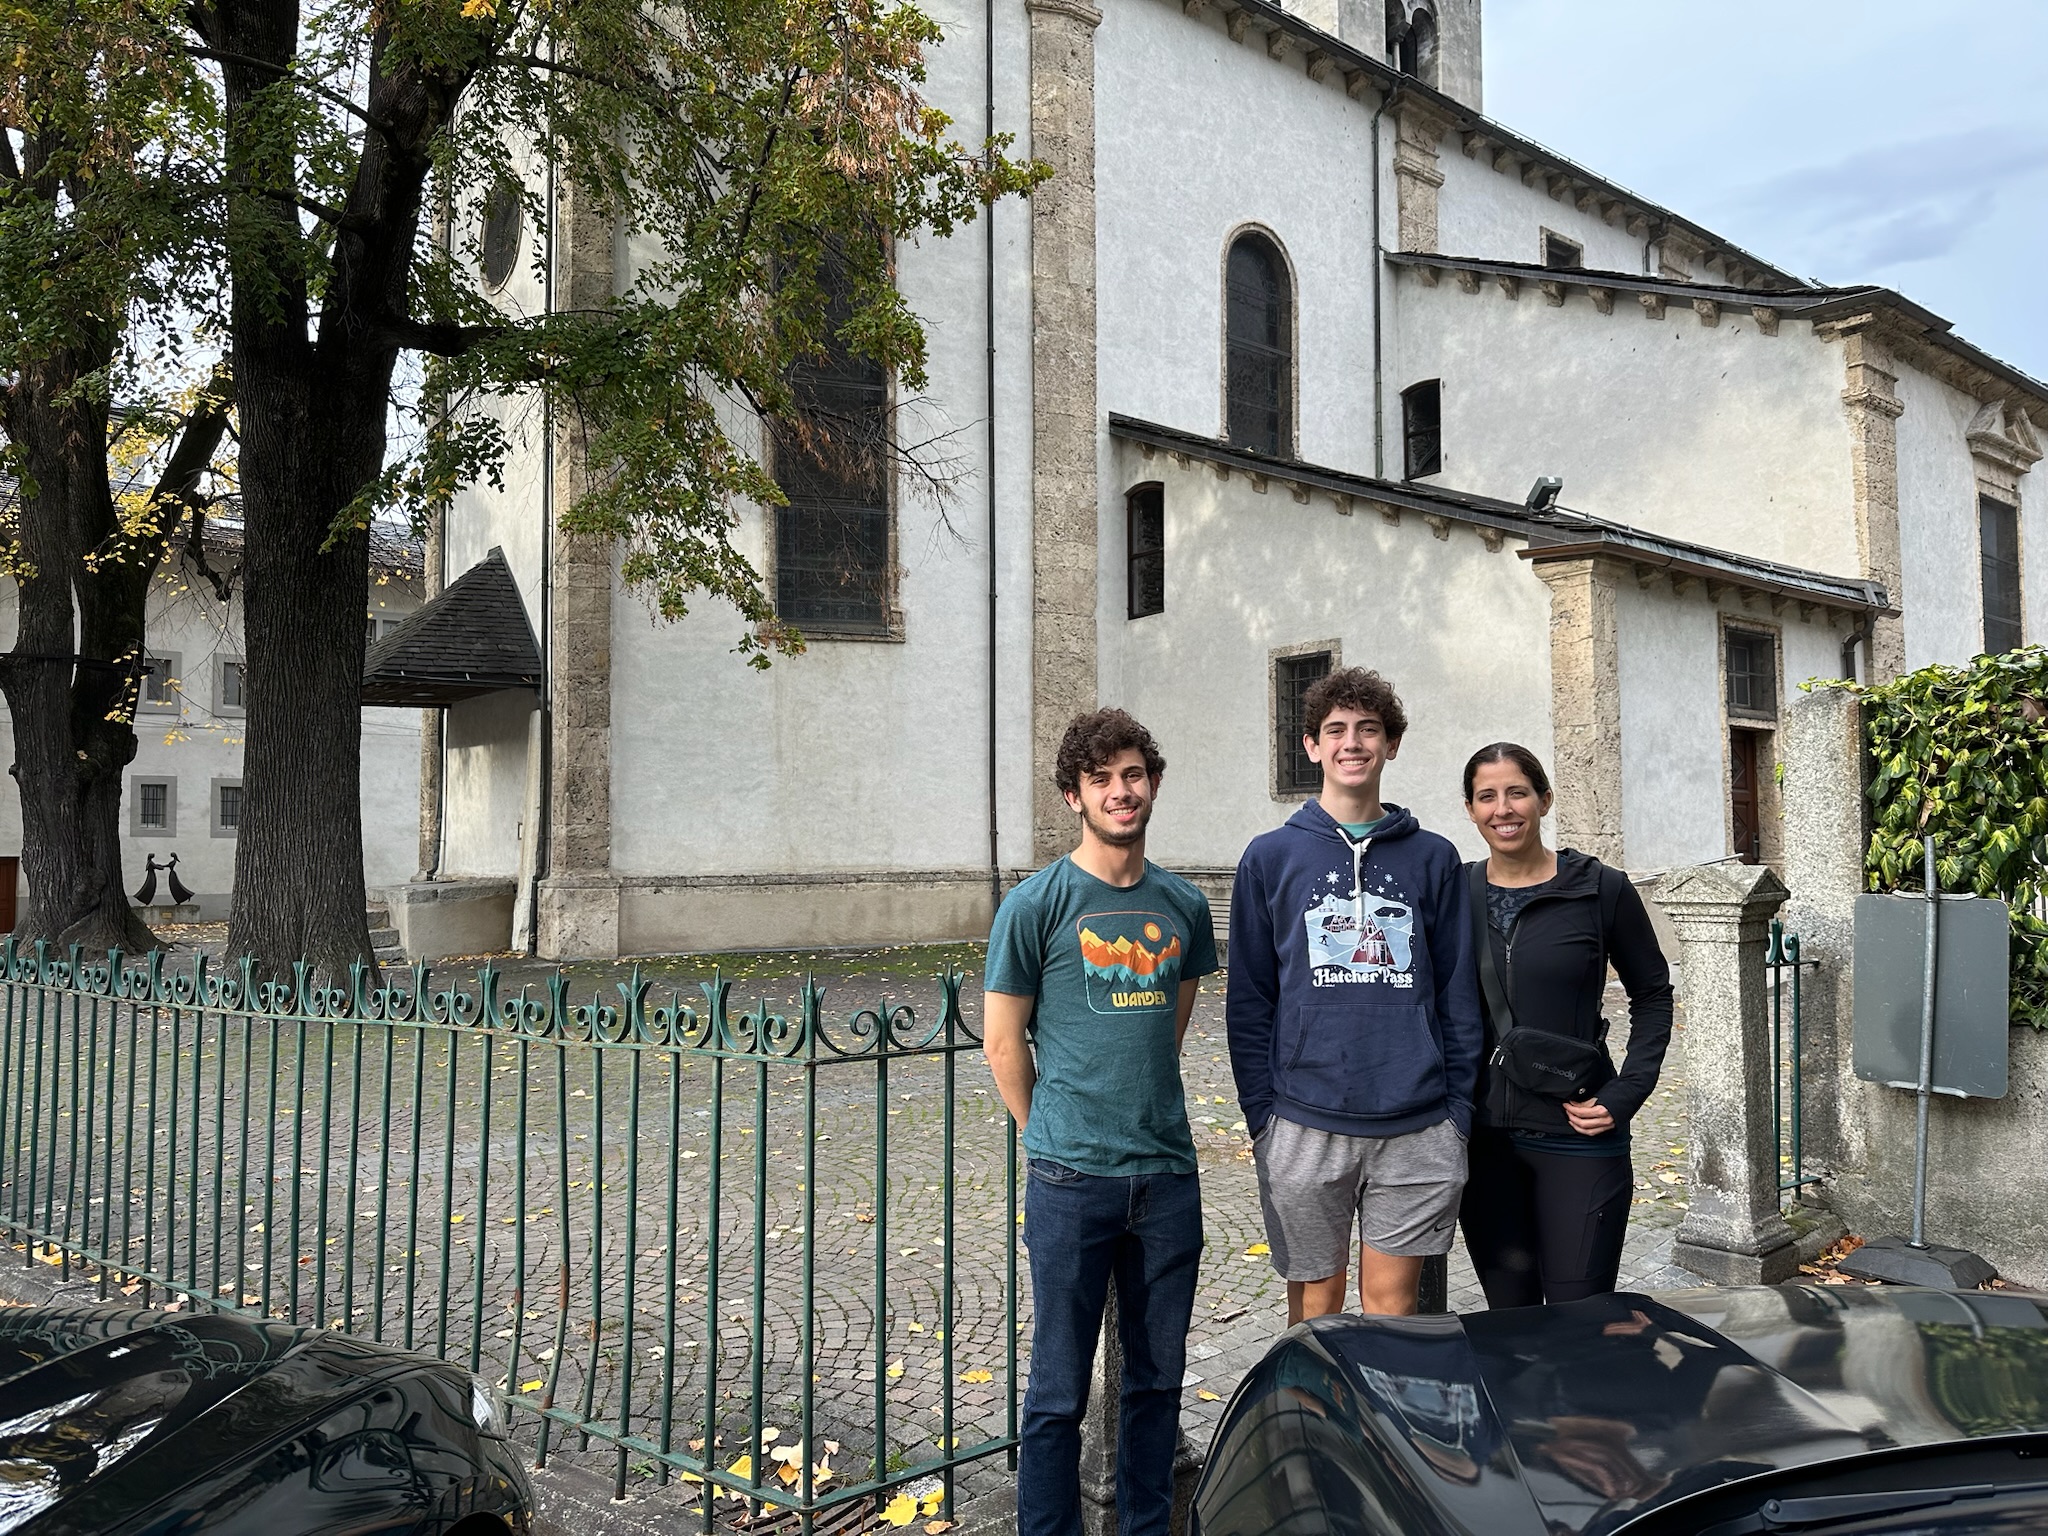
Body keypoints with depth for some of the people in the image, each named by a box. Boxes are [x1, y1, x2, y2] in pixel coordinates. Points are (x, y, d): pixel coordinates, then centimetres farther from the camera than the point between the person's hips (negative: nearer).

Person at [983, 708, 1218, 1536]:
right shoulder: (1036, 905, -7)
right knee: (1060, 1388, 6)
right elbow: (1003, 1040, -2)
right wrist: (1053, 1135, 4)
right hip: (1072, 1179, -4)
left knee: (1158, 1376, 16)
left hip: (1168, 1172, 4)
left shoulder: (1184, 905, 6)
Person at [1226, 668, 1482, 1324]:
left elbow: (1458, 994, 8)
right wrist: (1262, 1116, -3)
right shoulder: (1271, 858, 3)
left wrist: (1457, 1110, 2)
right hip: (1306, 1127, -1)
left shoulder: (1432, 858, 7)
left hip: (1418, 1130, 1)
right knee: (1315, 1303, 10)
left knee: (1392, 1301, 10)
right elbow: (1248, 1001, 3)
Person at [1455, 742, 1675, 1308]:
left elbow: (1652, 996, 6)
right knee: (1509, 1315, 12)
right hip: (1482, 1137, 3)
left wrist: (1625, 1095, -6)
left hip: (1577, 1135, -2)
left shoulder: (1601, 890, -4)